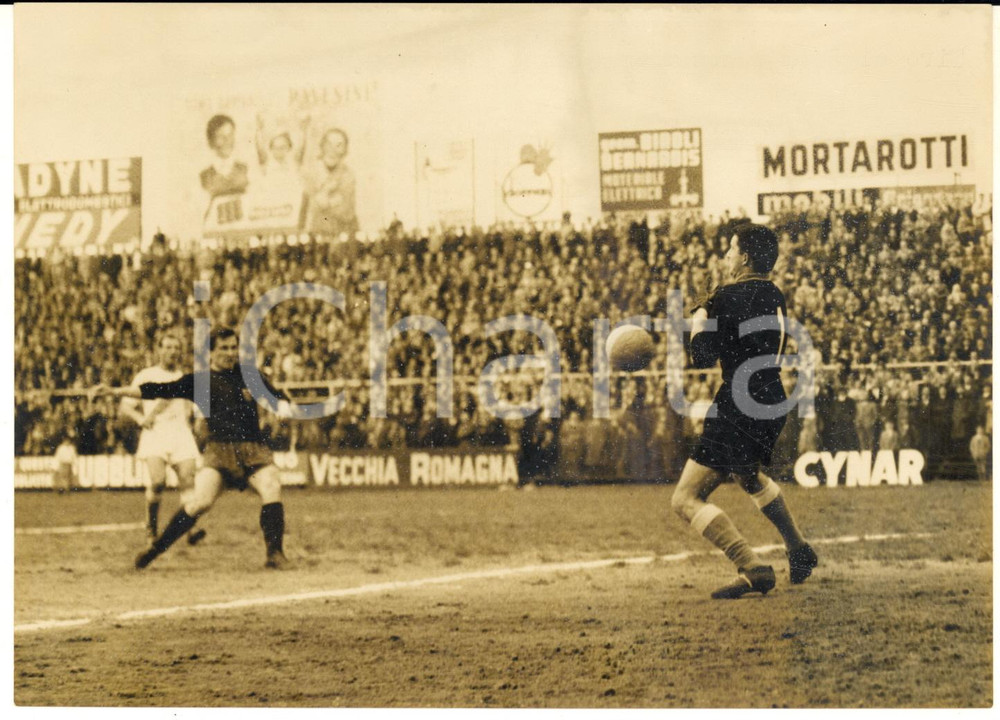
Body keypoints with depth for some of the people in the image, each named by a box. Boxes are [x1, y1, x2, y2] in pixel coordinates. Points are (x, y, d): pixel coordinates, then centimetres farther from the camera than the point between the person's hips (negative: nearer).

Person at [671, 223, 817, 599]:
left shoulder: (729, 297, -14)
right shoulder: (774, 297, 11)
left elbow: (703, 358, -14)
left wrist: (699, 320, 5)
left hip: (738, 409, -9)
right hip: (772, 404, 9)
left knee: (686, 498, -8)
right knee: (749, 476, 38)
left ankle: (753, 571, -20)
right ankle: (800, 552, 42)